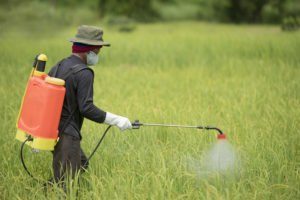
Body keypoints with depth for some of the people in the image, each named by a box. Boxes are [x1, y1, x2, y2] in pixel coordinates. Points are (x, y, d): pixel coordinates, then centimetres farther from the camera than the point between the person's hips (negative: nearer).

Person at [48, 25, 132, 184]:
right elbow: (86, 108, -22)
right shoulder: (83, 73, -15)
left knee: (82, 166, 25)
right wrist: (116, 120, -16)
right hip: (66, 135, -10)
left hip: (51, 129, 10)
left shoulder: (58, 67, 12)